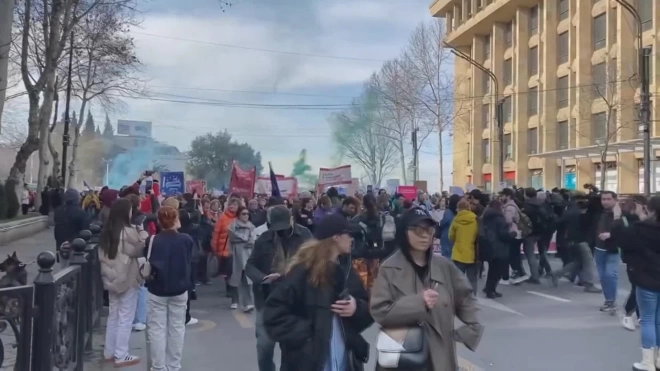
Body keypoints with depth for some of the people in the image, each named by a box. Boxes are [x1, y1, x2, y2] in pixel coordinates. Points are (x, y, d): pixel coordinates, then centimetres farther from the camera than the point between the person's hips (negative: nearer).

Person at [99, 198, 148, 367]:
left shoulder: (106, 231, 6)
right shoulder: (129, 231, -17)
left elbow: (102, 255, 12)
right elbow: (139, 251, -8)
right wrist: (144, 236, 1)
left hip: (111, 277, 8)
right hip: (127, 278, -7)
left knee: (113, 315, 16)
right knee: (125, 317, 0)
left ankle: (109, 352, 23)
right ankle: (121, 355, 3)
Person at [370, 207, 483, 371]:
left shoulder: (444, 266, 2)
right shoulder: (389, 268, -8)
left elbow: (465, 298, 15)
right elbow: (379, 311, -13)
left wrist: (471, 331, 5)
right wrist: (418, 302, -22)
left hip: (439, 355, 3)